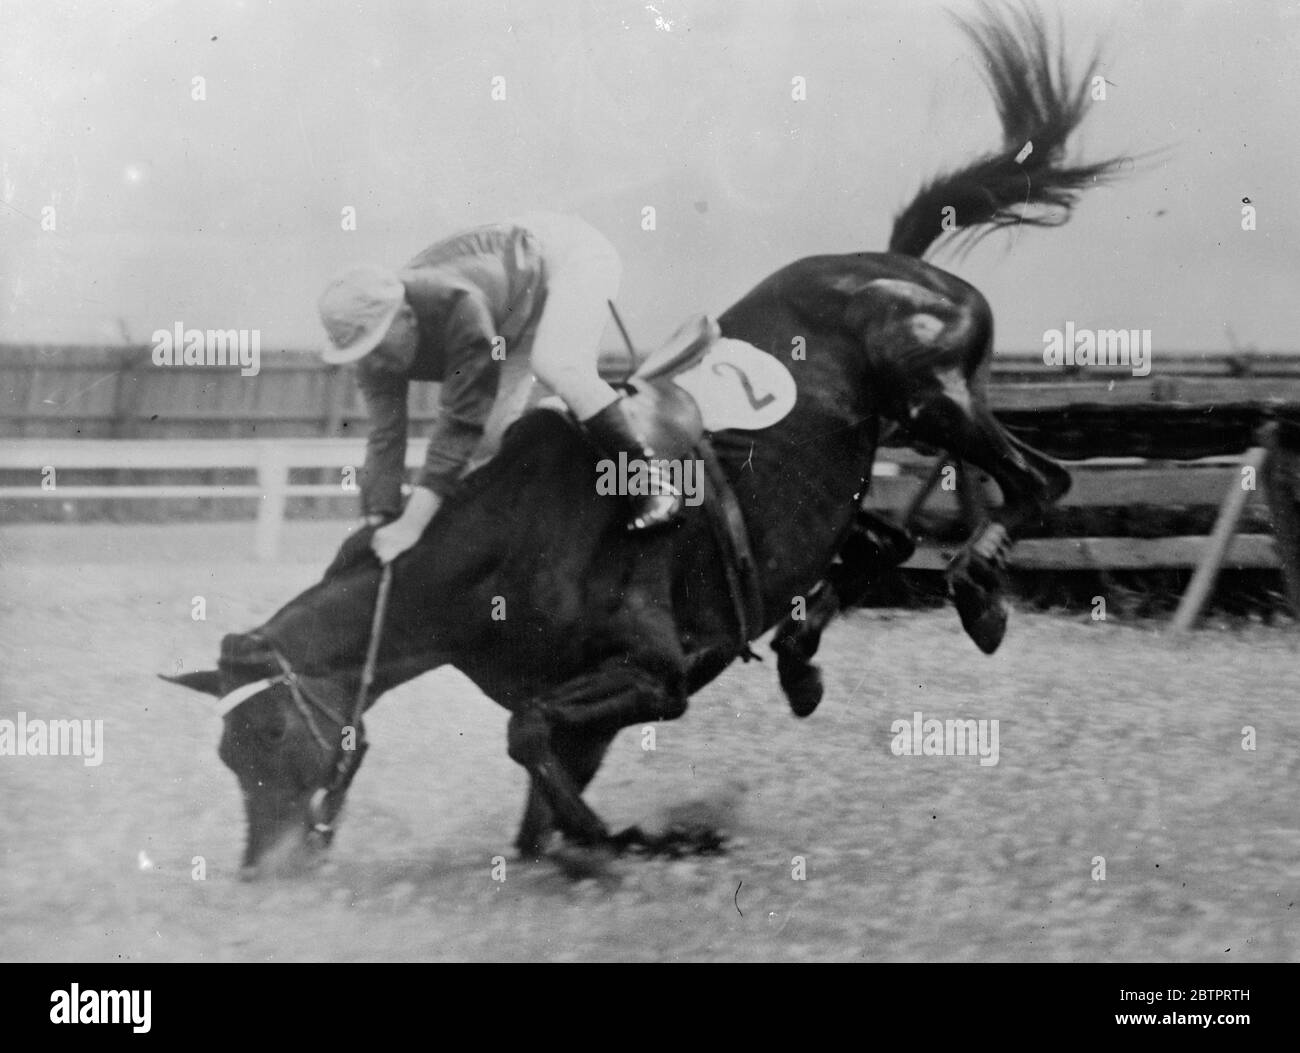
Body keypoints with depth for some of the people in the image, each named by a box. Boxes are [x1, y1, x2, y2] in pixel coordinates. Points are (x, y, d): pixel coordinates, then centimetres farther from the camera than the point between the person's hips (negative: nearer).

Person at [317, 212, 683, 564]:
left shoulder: (457, 304, -42)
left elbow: (462, 421, -41)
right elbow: (385, 441, -16)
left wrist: (412, 523, -44)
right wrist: (379, 526, -27)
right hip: (521, 316, 8)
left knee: (555, 365, -35)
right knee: (493, 436, 0)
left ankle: (650, 477, -25)